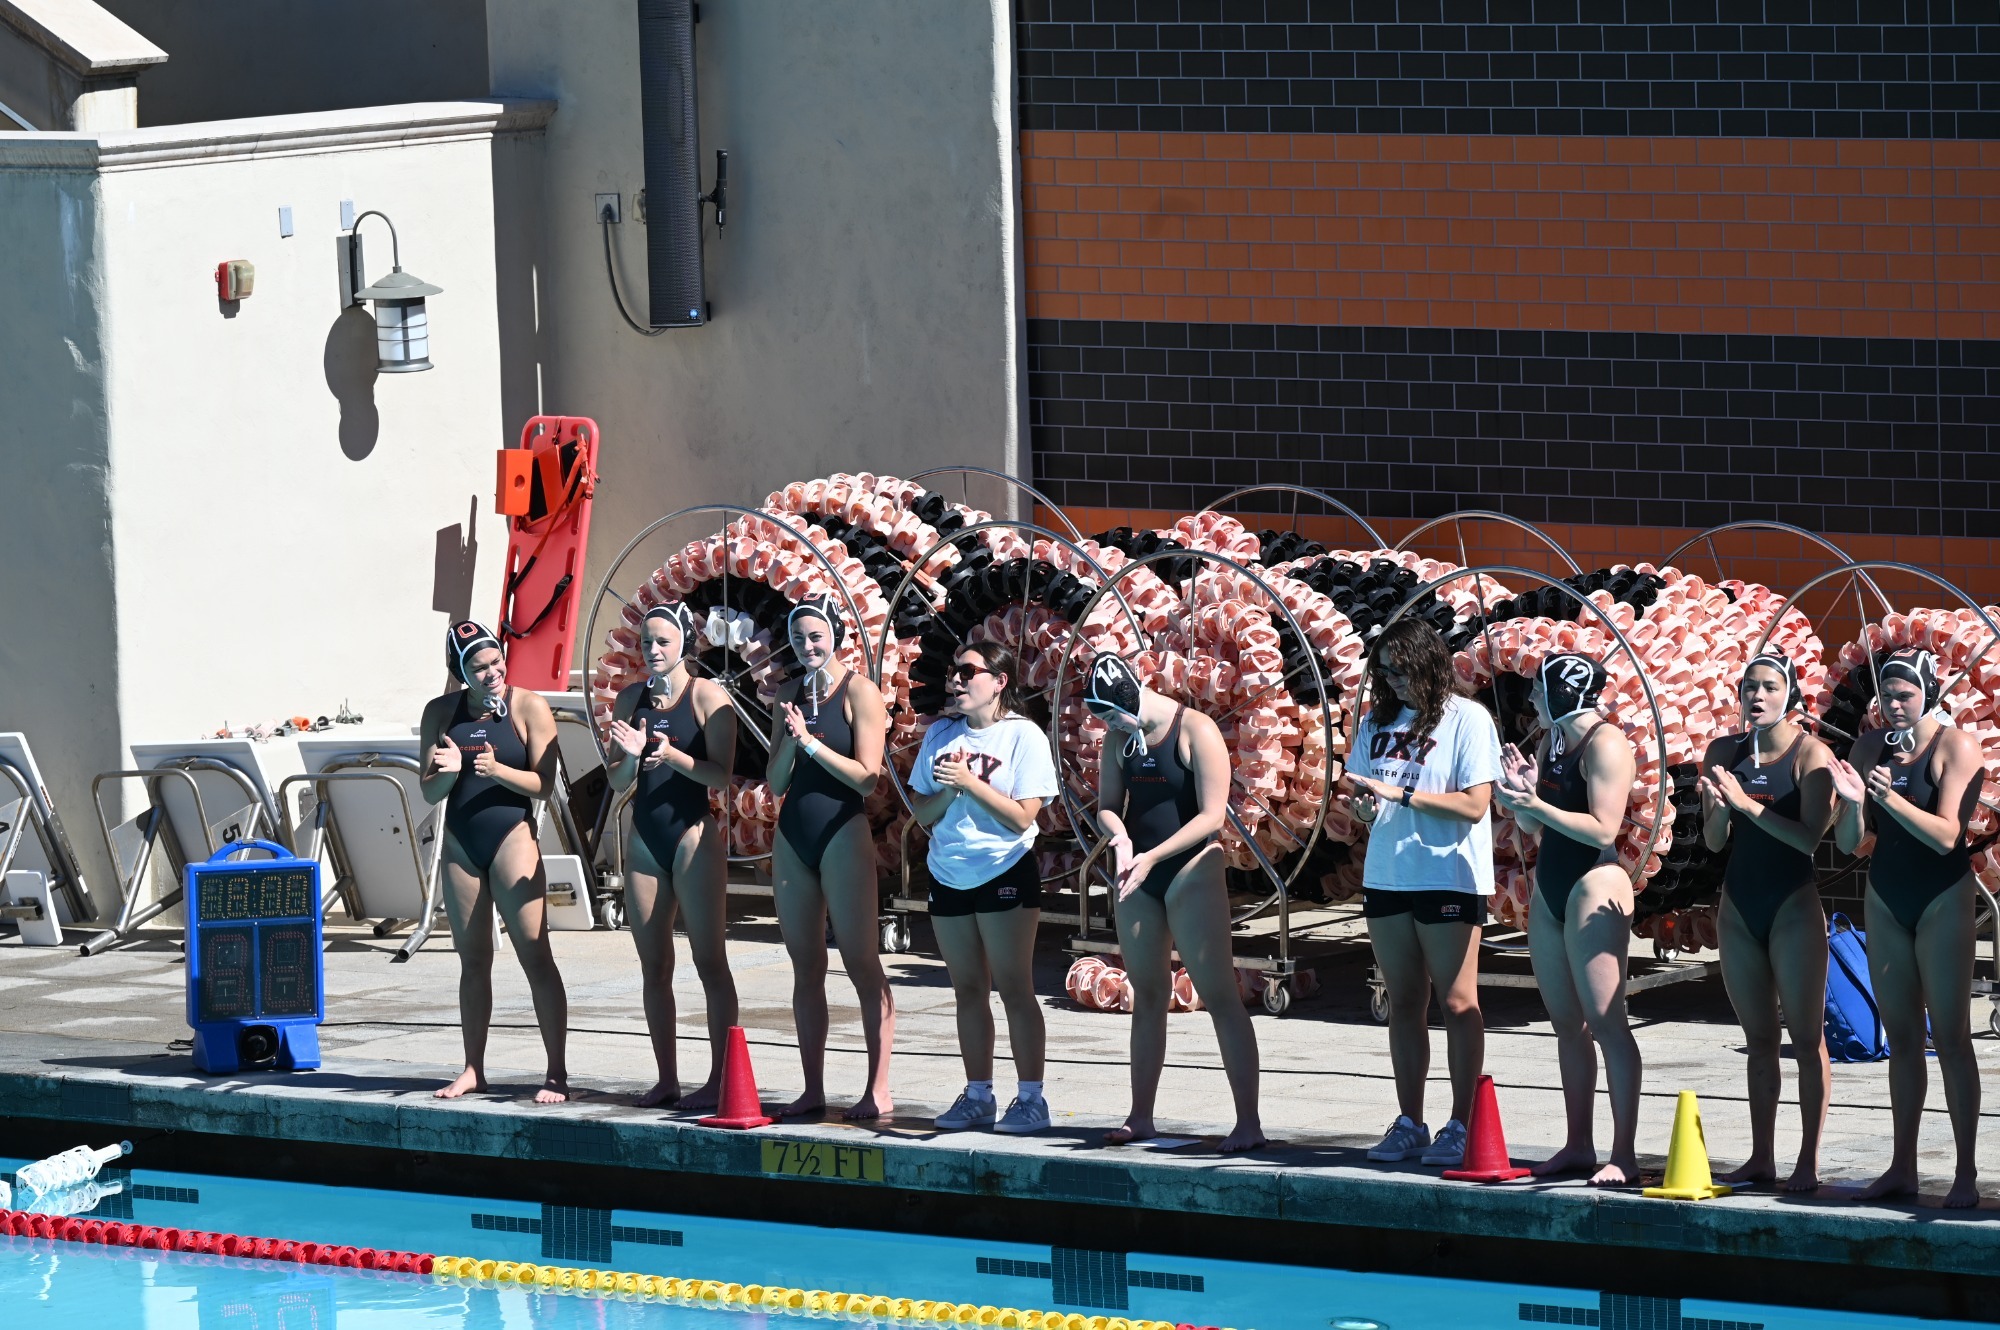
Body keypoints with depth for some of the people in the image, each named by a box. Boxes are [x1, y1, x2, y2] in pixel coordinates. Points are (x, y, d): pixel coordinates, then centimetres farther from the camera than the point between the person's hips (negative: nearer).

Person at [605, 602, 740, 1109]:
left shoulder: (707, 696, -5)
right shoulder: (632, 699, 9)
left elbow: (721, 775, -11)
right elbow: (617, 781, 9)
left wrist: (672, 755, -25)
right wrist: (631, 755, -12)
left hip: (693, 835, -6)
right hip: (645, 837, 6)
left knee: (710, 962, -5)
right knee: (653, 966, 6)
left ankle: (719, 1081, -4)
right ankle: (666, 1080, 11)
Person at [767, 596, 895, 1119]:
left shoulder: (858, 691, -6)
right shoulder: (790, 693, 12)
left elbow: (866, 776, -12)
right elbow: (776, 782, 10)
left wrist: (810, 741, -15)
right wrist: (790, 737, -7)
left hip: (842, 834, -6)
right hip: (793, 835, 7)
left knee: (862, 964, -6)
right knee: (806, 968, 8)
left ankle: (878, 1090, -5)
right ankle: (813, 1090, 11)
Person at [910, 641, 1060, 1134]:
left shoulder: (1023, 736, -7)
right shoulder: (941, 734, 8)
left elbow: (1022, 817, -14)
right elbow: (923, 813, 8)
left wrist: (970, 781, -19)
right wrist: (949, 789, -12)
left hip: (1005, 872, -5)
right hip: (949, 875, 5)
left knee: (1014, 988, -5)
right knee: (968, 990, 8)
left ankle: (1030, 1098, -3)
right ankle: (978, 1096, 14)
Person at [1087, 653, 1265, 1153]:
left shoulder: (1196, 731, -12)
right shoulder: (1119, 740, 8)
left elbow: (1212, 815, -16)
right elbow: (1107, 806, 10)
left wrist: (1152, 857, -23)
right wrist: (1120, 836, -14)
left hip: (1191, 872, -7)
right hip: (1138, 877, 7)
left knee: (1219, 995, -9)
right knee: (1147, 996, 10)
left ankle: (1248, 1122, -11)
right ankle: (1140, 1117, 16)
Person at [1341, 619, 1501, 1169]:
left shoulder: (1467, 720, -6)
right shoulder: (1378, 722, 12)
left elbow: (1474, 805, -13)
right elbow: (1358, 793, 17)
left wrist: (1399, 794, -18)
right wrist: (1362, 807, -7)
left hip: (1448, 880, -6)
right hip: (1386, 877, 6)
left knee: (1457, 1003, -3)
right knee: (1404, 1004, 9)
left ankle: (1460, 1126, -1)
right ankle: (1409, 1123, 13)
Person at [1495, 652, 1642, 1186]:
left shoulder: (1605, 743, -12)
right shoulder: (1553, 740, 14)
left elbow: (1603, 828, -20)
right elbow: (1535, 826, 19)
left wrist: (1536, 804, -24)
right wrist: (1521, 793, -1)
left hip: (1593, 888, -9)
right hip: (1550, 888, 9)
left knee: (1604, 1022, -10)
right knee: (1566, 1022, 10)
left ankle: (1624, 1155, -12)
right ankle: (1578, 1145, 14)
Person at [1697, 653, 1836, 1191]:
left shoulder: (1809, 754, -9)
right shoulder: (1725, 752, 5)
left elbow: (1811, 838, -18)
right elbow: (1714, 841, 4)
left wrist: (1747, 803, -24)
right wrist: (1718, 804, -17)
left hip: (1794, 904, -5)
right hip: (1740, 903, 5)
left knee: (1805, 1036, -3)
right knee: (1759, 1038, 10)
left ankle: (1809, 1162, -2)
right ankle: (1761, 1157, 14)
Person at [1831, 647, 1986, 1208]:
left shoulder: (1955, 746, -10)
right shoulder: (1870, 746, 4)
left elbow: (1946, 834, -19)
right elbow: (1849, 843, 3)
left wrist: (1893, 800, -32)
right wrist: (1853, 803, -17)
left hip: (1942, 899, -5)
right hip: (1886, 900, 5)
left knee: (1950, 1037, -6)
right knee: (1901, 1037, 7)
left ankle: (1966, 1174, -6)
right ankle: (1902, 1167, 10)